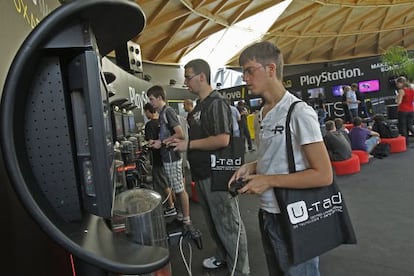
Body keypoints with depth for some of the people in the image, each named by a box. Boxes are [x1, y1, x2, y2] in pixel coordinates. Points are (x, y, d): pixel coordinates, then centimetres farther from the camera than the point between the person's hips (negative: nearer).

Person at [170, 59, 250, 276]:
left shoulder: (216, 103, -16)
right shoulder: (199, 105, 13)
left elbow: (222, 140, -26)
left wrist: (188, 145, -19)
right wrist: (178, 140, 12)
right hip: (202, 173, 10)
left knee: (228, 223, 3)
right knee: (213, 221, 22)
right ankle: (222, 256, 40)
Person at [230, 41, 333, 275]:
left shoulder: (299, 112, -18)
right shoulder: (262, 115, 7)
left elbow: (323, 175, -19)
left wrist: (269, 181, -19)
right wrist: (252, 167, 0)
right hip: (268, 214, 8)